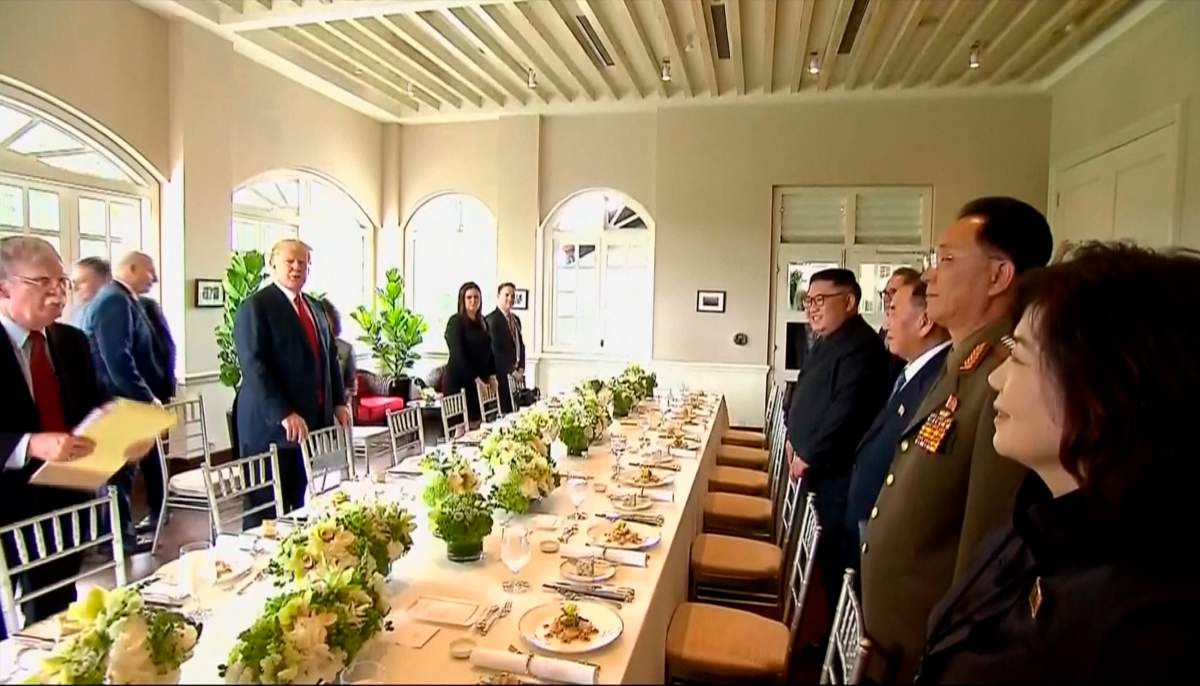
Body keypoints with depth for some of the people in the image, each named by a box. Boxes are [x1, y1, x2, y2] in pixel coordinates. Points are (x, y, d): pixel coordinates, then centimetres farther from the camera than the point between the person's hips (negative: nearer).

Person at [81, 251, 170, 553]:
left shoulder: (121, 300, 14)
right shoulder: (114, 301, -17)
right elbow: (118, 359, -25)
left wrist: (161, 392, 12)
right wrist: (147, 398, -19)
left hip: (129, 401, 10)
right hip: (121, 403, -10)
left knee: (123, 469, 17)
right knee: (121, 470, 1)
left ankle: (121, 531, 29)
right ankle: (120, 537, 12)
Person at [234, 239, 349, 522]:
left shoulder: (315, 307, 16)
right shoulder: (255, 306, -7)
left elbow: (330, 356, 20)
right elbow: (254, 366, -16)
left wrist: (339, 402, 10)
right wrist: (284, 414, -22)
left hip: (313, 419, 6)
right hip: (271, 423, -6)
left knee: (301, 502, 10)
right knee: (268, 509, 2)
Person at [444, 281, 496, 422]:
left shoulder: (482, 322, 13)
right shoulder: (455, 321, -7)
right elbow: (457, 354, -15)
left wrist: (492, 375, 4)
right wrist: (475, 378, -19)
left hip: (481, 380, 6)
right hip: (460, 380, -6)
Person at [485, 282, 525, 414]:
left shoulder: (516, 319, 15)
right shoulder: (492, 319, -12)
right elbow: (496, 350, -17)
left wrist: (521, 368, 5)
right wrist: (511, 371, -14)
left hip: (516, 375, 8)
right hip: (502, 375, -8)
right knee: (504, 412, -6)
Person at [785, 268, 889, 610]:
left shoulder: (862, 346, -19)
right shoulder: (826, 341, 13)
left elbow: (846, 413, -25)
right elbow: (804, 394, 22)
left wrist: (808, 456, -16)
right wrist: (793, 437, 9)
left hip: (838, 471, -9)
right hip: (817, 468, 10)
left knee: (836, 553, 0)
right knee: (823, 549, 19)